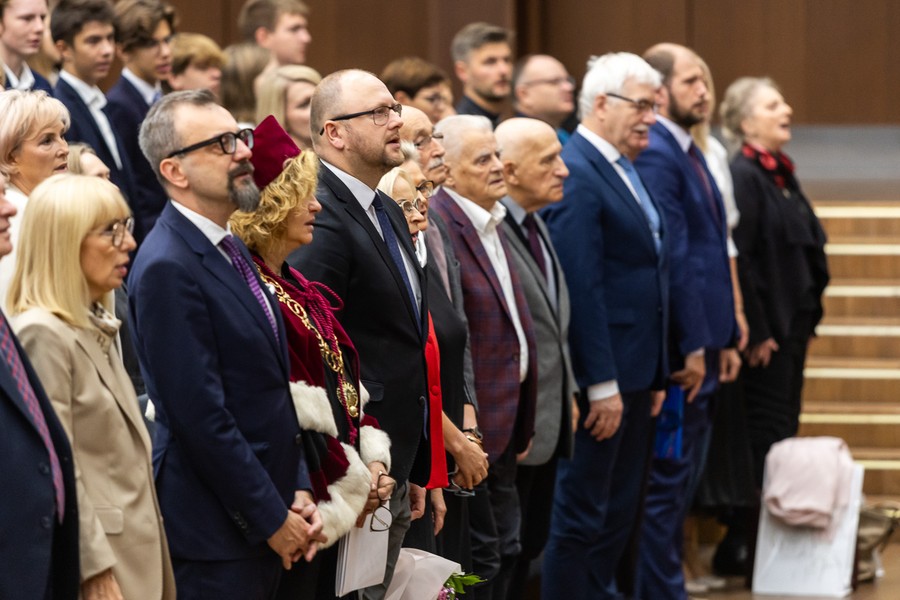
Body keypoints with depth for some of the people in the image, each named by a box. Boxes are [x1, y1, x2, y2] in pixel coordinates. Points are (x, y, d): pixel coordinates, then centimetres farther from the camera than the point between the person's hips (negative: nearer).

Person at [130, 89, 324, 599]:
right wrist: (273, 519, -14)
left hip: (270, 522, 8)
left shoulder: (231, 250, 13)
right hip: (216, 534, -8)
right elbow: (201, 416, -19)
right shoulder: (168, 269, -16)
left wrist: (299, 491, 8)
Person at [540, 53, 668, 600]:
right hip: (600, 376, -10)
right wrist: (602, 384, -21)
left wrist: (656, 376, 15)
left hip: (635, 374, 10)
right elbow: (581, 286, -20)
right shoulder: (576, 172, -16)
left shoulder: (627, 172, 15)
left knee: (621, 517, 14)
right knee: (582, 515, -2)